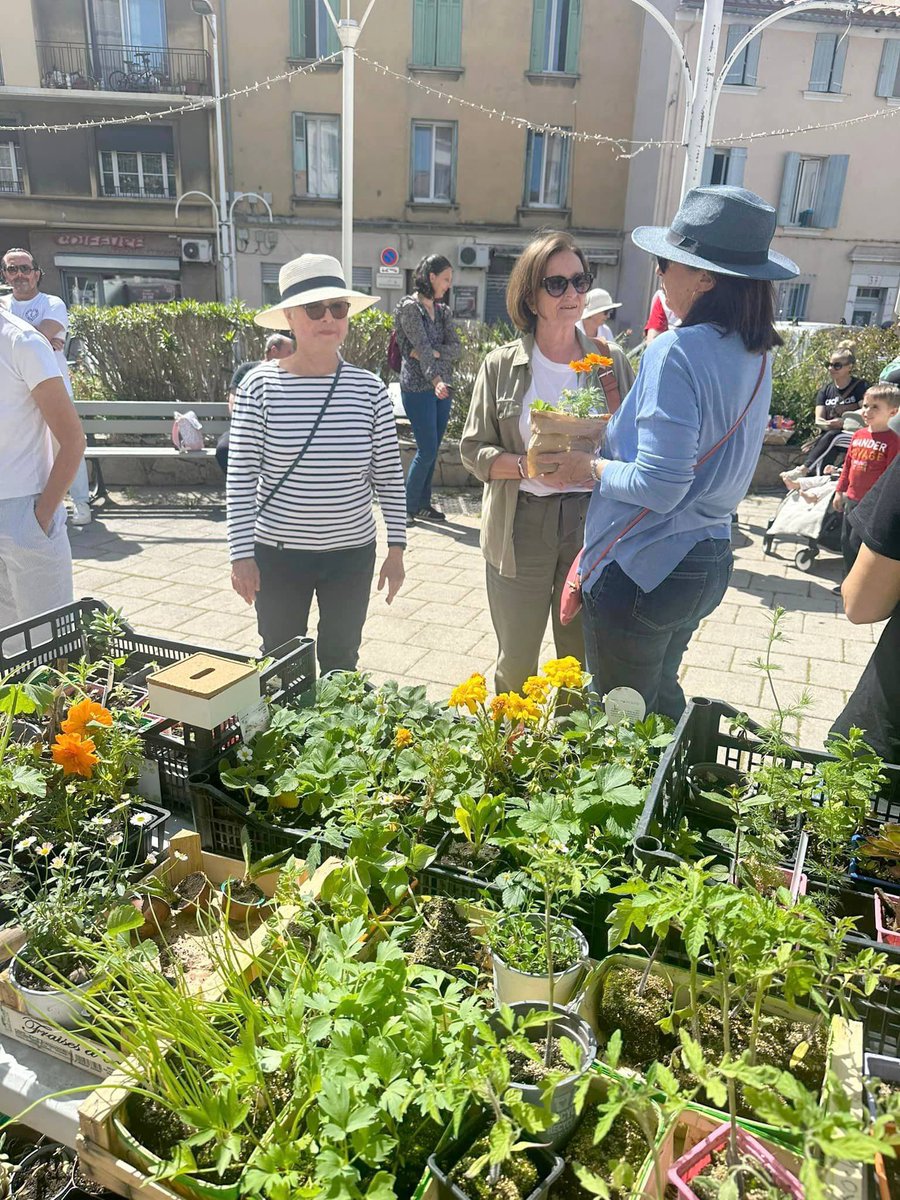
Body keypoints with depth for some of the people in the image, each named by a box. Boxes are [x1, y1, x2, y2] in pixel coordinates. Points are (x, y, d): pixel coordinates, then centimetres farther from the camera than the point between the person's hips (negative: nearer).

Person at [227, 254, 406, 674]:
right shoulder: (260, 385, -9)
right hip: (278, 553, -1)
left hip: (353, 551, 1)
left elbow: (389, 474, 0)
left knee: (341, 662, 17)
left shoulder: (369, 388, -4)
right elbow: (241, 478, -7)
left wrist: (396, 547, 1)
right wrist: (241, 554, -9)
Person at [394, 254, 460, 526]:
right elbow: (422, 346, -18)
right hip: (418, 388, -7)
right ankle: (408, 508, 2)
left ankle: (424, 504, 18)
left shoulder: (442, 311, 15)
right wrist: (436, 380, -29)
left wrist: (430, 352, -13)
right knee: (426, 450, -8)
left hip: (441, 387, 7)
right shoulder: (410, 307, -6)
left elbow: (456, 347, 4)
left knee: (432, 450, 9)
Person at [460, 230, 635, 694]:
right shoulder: (501, 366, 0)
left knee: (582, 660, 11)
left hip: (592, 522, 1)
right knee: (516, 663, 10)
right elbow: (473, 450, -1)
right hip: (521, 528, -1)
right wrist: (526, 467, -18)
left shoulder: (611, 362, 4)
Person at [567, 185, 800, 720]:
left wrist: (591, 467, -8)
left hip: (641, 570, -9)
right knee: (661, 699, 28)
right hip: (710, 561, 9)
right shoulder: (755, 354, 5)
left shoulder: (677, 350, -21)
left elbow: (656, 486, -25)